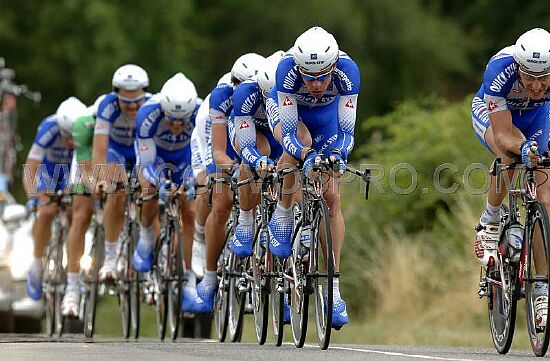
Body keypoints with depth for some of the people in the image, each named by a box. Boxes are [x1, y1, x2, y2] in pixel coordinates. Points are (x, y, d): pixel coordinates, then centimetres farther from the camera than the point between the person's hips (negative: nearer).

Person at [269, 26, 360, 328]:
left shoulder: (347, 71, -36)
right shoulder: (288, 69, -39)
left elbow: (346, 131, -32)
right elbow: (288, 133, -37)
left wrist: (338, 155, -51)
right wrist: (305, 155, -55)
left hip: (327, 117, 1)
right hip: (287, 113, -1)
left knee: (332, 198, -9)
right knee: (301, 141, -37)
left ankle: (334, 291, -7)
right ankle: (281, 218, -16)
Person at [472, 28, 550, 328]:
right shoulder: (500, 70, -39)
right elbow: (502, 134, -39)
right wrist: (522, 147, -60)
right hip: (491, 114, -2)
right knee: (511, 154, -38)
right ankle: (490, 222, -12)